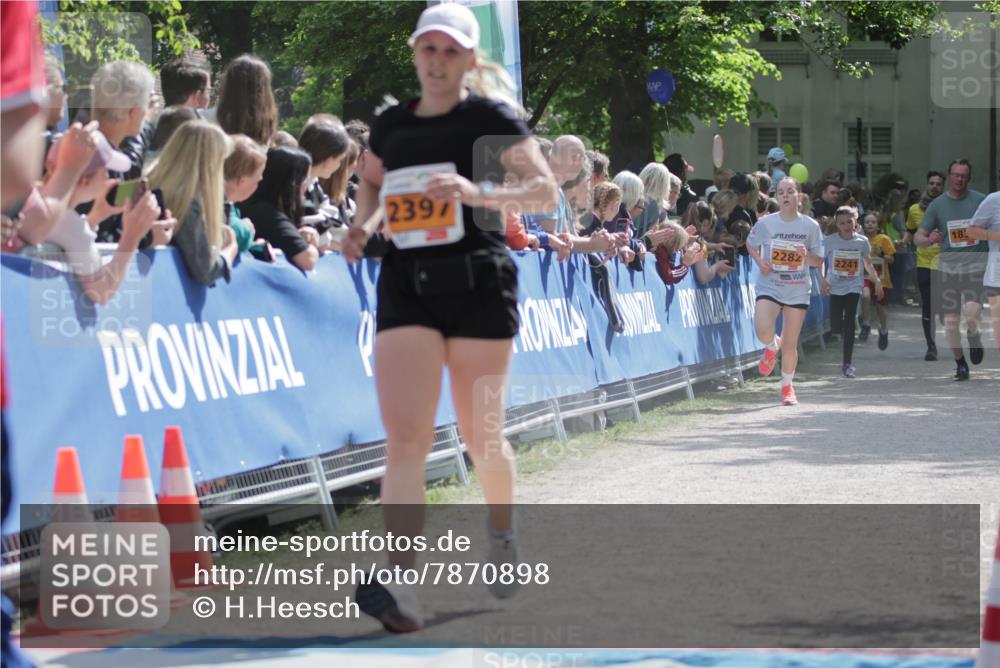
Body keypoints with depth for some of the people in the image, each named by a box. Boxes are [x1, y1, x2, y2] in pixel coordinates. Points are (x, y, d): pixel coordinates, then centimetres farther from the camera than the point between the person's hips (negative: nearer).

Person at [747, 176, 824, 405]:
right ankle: (773, 346, 16)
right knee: (763, 331, -23)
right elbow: (751, 244, 14)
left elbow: (818, 261, 4)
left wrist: (806, 254, -18)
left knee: (790, 343, 3)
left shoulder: (810, 226, -3)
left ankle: (787, 386, 25)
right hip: (769, 286, -1)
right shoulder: (765, 223, -4)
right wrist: (760, 261, -6)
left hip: (798, 290, 1)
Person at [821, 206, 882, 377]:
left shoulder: (862, 241, -1)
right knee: (836, 328, -3)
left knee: (849, 323, -11)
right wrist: (824, 279, -13)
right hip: (835, 286, 0)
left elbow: (868, 263, 12)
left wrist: (877, 280, 4)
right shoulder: (830, 241, -5)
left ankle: (847, 363, -6)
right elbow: (820, 261, 1)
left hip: (854, 286, 0)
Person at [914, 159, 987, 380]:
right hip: (948, 266, 2)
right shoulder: (937, 205, 5)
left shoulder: (981, 201, 1)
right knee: (950, 319, 3)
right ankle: (960, 363, 21)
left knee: (971, 312, -23)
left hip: (976, 264, -2)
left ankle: (974, 337, 11)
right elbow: (918, 237, 5)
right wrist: (929, 240, -18)